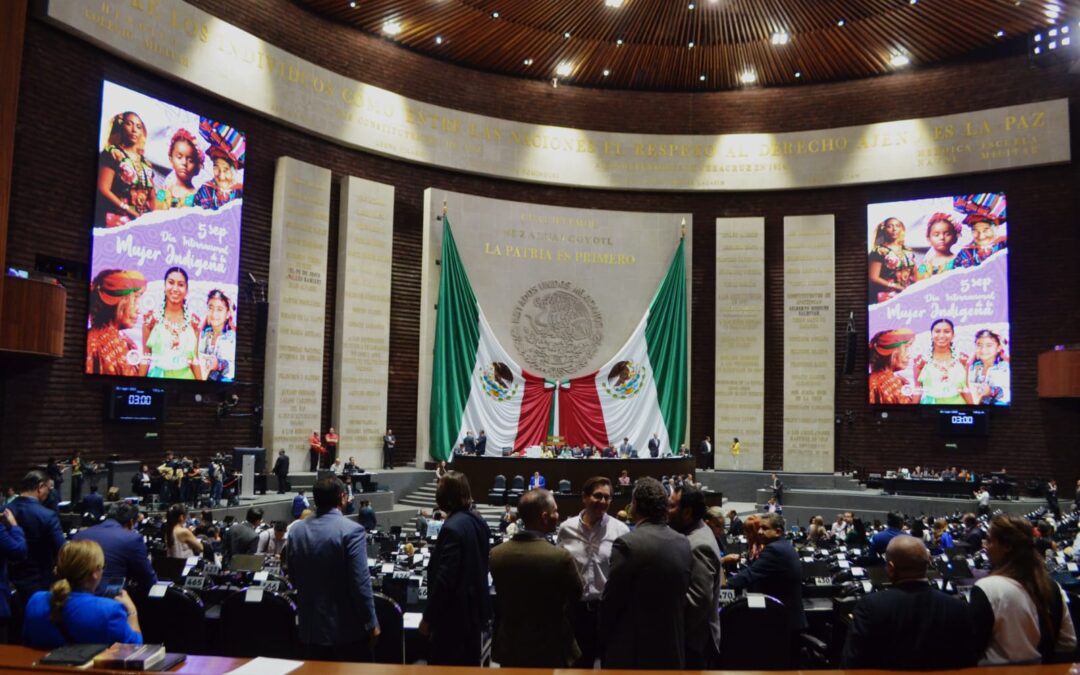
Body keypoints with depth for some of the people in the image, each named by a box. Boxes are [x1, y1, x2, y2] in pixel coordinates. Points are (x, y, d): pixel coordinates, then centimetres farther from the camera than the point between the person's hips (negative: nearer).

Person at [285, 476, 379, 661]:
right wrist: (371, 623, -11)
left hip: (311, 626, 6)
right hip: (348, 627, -5)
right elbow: (360, 583, -19)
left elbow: (293, 578, 11)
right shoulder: (351, 530, -17)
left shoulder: (296, 531, 2)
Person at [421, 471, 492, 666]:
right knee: (470, 665, 17)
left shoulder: (452, 528, -22)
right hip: (474, 608, 9)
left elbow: (444, 578, -23)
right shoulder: (478, 521, 4)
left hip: (454, 613, -9)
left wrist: (428, 617, -14)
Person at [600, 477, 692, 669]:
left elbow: (611, 600, -12)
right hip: (673, 646, 6)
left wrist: (604, 638, 3)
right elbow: (684, 595, 7)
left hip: (632, 648, -5)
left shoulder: (627, 544, -18)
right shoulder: (683, 543, 1)